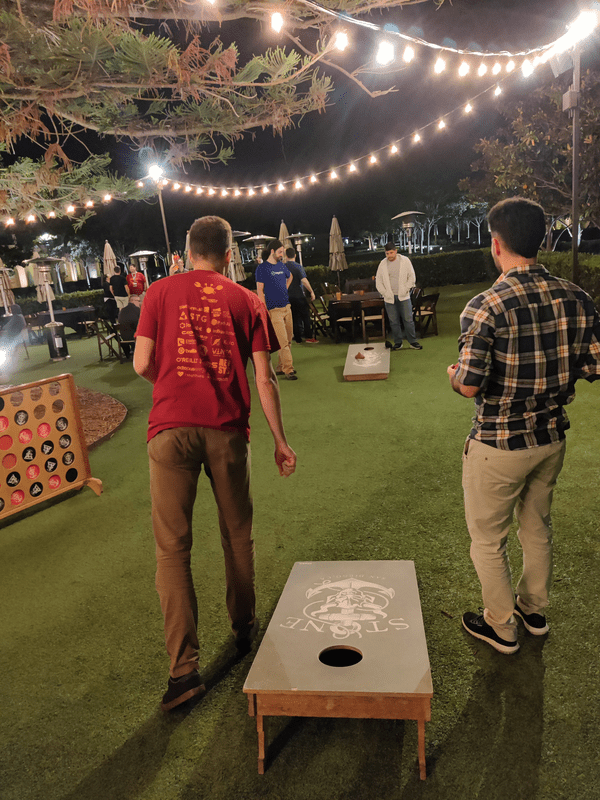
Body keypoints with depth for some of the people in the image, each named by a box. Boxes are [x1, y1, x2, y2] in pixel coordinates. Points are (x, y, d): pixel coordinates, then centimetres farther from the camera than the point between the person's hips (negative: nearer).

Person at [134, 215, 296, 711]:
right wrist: (281, 441, 10)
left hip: (171, 428, -1)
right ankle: (244, 629, 36)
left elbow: (142, 364, 4)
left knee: (173, 548, 5)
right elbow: (264, 379, 3)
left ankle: (184, 668, 6)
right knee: (237, 536, 18)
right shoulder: (246, 301, 7)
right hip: (227, 429, 1)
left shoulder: (160, 293, 7)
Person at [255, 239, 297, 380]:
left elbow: (290, 277, 36)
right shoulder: (262, 268, -6)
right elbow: (260, 291, -10)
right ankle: (288, 369, -4)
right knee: (283, 341, -9)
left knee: (288, 340, 9)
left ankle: (281, 367, 20)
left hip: (286, 307, 7)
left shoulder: (281, 265, 14)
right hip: (274, 309, -7)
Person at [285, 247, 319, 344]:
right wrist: (311, 292, -11)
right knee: (306, 316, 4)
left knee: (295, 318, 9)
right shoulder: (298, 266, -9)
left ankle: (298, 339, 11)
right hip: (299, 295, -4)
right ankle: (309, 337, 2)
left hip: (289, 296, 4)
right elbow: (304, 281, -17)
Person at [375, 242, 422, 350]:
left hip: (403, 297, -1)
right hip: (389, 298, 1)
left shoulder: (405, 261, 2)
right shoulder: (383, 264, 5)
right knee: (394, 321, 4)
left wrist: (405, 289, -7)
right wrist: (385, 293, -3)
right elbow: (378, 281, 9)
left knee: (408, 319, -3)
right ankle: (397, 342, 15)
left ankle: (413, 341, 6)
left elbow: (412, 277, 5)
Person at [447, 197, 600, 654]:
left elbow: (469, 385, -25)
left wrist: (453, 375, -3)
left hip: (498, 445, -6)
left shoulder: (486, 306, -23)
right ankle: (535, 610, 46)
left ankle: (501, 628, 32)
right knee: (538, 527, 26)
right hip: (552, 438, 6)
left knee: (487, 538, 15)